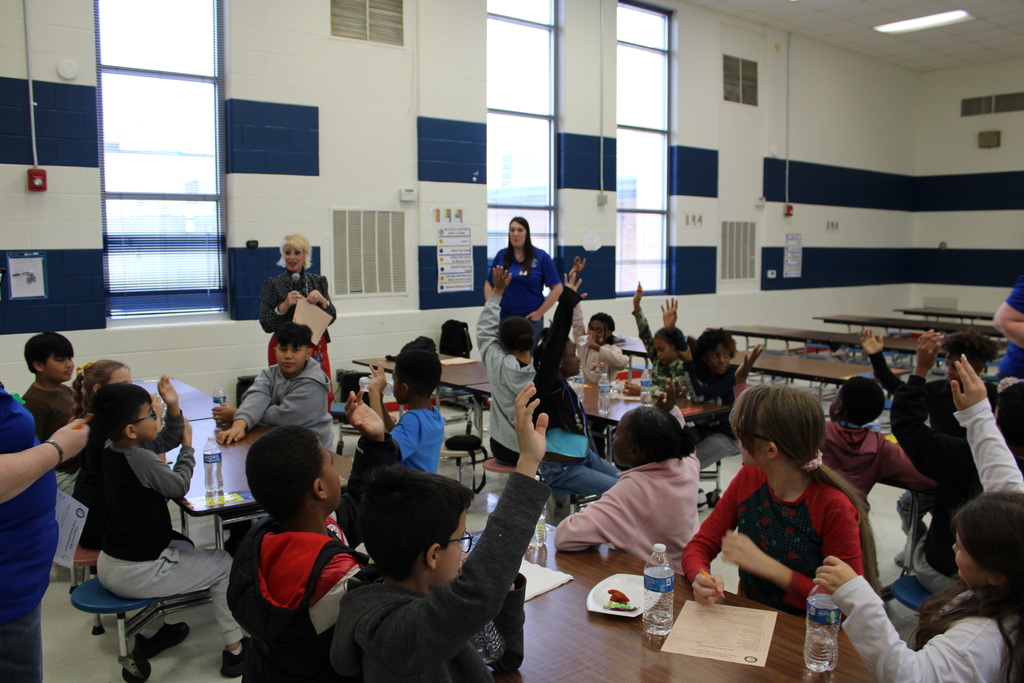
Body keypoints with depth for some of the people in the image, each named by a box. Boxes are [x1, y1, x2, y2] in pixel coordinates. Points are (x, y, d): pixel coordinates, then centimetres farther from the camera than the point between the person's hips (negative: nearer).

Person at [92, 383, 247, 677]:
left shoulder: (111, 451, 0)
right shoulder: (141, 459, -26)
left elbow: (161, 442, 18)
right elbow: (180, 486, -9)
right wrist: (188, 445, 3)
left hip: (108, 567, 9)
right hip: (135, 576, -9)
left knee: (182, 546, 34)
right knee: (225, 564, 6)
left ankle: (151, 634, 37)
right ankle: (234, 651, 11)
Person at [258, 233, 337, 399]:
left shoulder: (318, 281, 10)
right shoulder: (273, 284, 3)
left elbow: (331, 318, 7)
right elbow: (266, 325, -3)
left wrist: (322, 301, -11)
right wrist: (285, 305, -16)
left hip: (316, 348, 2)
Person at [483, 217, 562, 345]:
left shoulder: (541, 257, -3)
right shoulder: (501, 256, 4)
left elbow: (557, 288, -4)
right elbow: (489, 284, 13)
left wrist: (539, 313, -7)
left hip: (530, 319, -2)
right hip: (503, 317, 2)